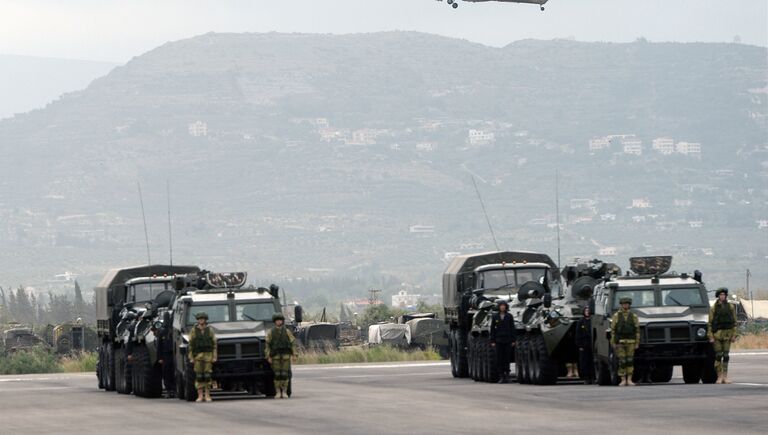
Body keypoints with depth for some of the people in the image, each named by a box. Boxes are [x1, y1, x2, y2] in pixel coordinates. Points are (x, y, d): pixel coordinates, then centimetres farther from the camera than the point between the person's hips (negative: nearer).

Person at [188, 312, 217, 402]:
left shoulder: (210, 330, 6)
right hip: (198, 356, 0)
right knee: (199, 376, -2)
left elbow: (214, 344, 5)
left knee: (207, 375, -2)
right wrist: (191, 358, -2)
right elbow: (190, 345, 4)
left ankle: (207, 395, 4)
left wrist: (214, 357, -3)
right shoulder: (193, 331, 5)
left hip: (208, 355, 0)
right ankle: (200, 396, 2)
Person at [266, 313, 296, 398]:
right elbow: (267, 344, 3)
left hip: (286, 355, 0)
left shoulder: (287, 332, 6)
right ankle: (278, 392, 3)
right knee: (277, 374, -2)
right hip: (275, 355, 0)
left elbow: (293, 342, 6)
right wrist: (268, 357, -4)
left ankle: (284, 392, 3)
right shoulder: (270, 332, 5)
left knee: (285, 374, -3)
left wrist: (294, 354, -4)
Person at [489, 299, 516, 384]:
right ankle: (501, 376, 2)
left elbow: (512, 328, 5)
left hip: (507, 340, 0)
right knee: (499, 359, -2)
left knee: (507, 358, 1)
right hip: (498, 340, 0)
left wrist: (513, 340, 0)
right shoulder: (495, 316, 4)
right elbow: (492, 329, 5)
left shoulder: (509, 316, 4)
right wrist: (492, 341, 0)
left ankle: (507, 374, 10)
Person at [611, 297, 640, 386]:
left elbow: (637, 330, 4)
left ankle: (629, 380, 3)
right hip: (620, 342, -1)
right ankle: (623, 380, 4)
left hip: (630, 342, 1)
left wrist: (637, 343, -1)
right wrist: (614, 343, -3)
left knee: (630, 361, -1)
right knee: (622, 361, -4)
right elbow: (613, 329, 2)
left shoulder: (633, 316, 4)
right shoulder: (616, 316, 2)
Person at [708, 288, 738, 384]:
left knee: (726, 356, 3)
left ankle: (725, 376, 8)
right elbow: (710, 323, 0)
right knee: (718, 356, -3)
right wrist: (710, 336, -7)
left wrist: (734, 335, 1)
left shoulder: (731, 307, 7)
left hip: (727, 334, 2)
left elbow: (734, 322, 8)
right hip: (717, 334, -2)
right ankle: (719, 376, 2)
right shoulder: (713, 308, 1)